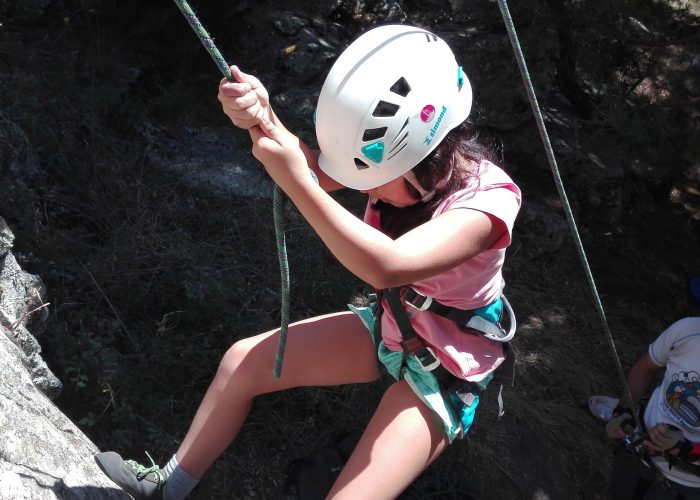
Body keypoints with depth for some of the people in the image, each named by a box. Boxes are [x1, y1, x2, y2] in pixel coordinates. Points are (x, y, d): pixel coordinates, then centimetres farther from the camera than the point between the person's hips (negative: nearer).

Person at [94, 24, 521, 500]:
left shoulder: (490, 198, -31)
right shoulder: (404, 159, -12)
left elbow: (387, 267, -46)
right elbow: (313, 167, -27)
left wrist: (295, 182, -48)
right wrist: (261, 118, -46)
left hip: (445, 371, -6)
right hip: (387, 329, 6)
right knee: (244, 360, 4)